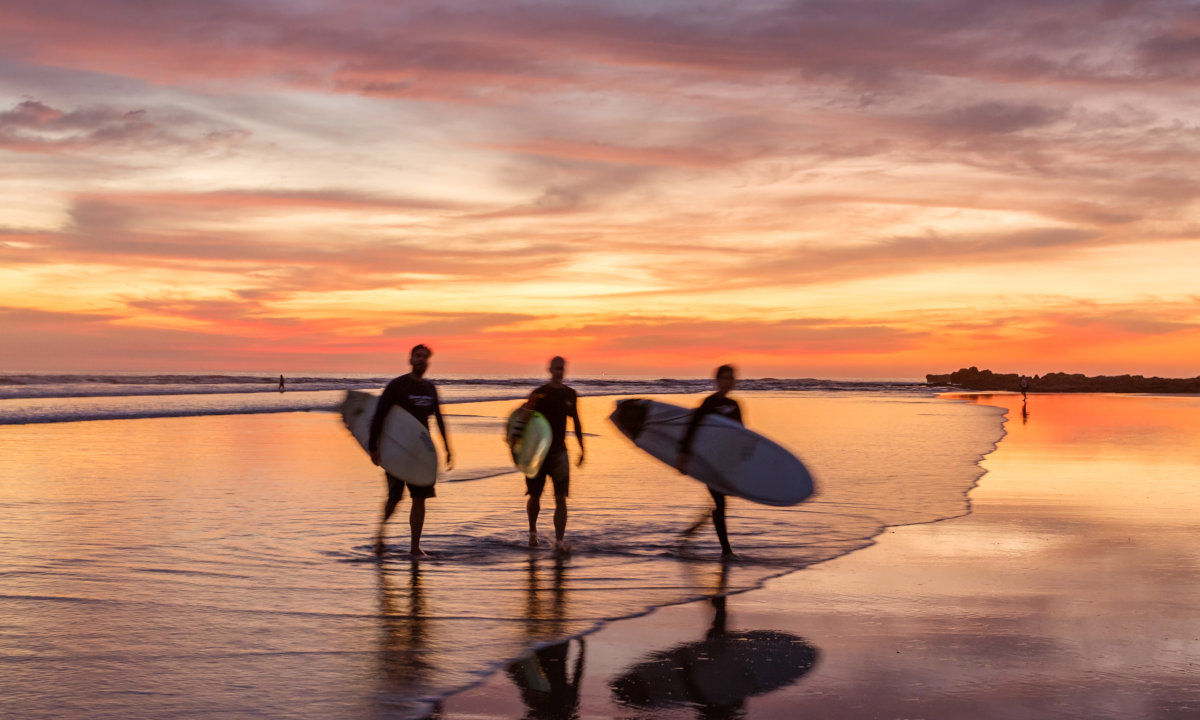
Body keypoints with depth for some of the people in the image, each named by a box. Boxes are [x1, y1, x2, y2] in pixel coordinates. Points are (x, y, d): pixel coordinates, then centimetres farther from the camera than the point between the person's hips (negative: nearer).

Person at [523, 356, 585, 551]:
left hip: (559, 451, 2)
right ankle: (532, 532, 33)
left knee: (561, 498, -9)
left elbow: (576, 421, 17)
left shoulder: (570, 394, 7)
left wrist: (581, 448, 16)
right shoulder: (539, 393, -3)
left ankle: (559, 540, -10)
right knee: (534, 497, 8)